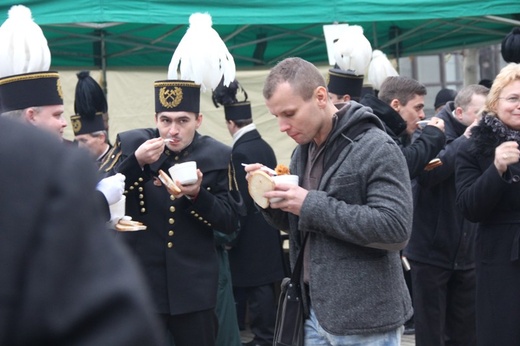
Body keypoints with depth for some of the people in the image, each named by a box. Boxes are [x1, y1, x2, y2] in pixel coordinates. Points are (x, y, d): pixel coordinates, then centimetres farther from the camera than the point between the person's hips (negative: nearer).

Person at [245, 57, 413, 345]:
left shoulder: (377, 149, -14)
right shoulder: (302, 151, 10)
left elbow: (395, 229, -23)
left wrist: (313, 205, -23)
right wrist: (270, 197, -3)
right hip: (314, 311, 7)